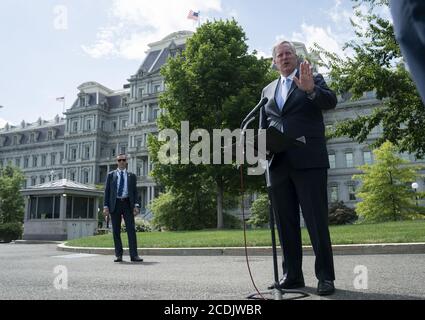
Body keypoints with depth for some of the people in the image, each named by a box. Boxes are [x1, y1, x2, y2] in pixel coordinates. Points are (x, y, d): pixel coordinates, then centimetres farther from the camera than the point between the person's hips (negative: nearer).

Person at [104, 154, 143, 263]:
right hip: (115, 204, 0)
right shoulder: (111, 175, 12)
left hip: (127, 204, 0)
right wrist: (105, 206, -3)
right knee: (116, 231, 2)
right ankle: (119, 255, 10)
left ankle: (134, 255, -6)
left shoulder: (132, 176, 13)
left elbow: (135, 191, 9)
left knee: (131, 229, -6)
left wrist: (136, 205, -4)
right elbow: (107, 191, 8)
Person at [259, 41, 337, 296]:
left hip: (308, 160, -4)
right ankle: (292, 274, 16)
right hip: (279, 163, 5)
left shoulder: (313, 80, 9)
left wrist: (310, 89, -28)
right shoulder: (268, 90, 21)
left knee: (317, 220, -3)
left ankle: (326, 276, 6)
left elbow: (331, 101, -8)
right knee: (286, 221, 7)